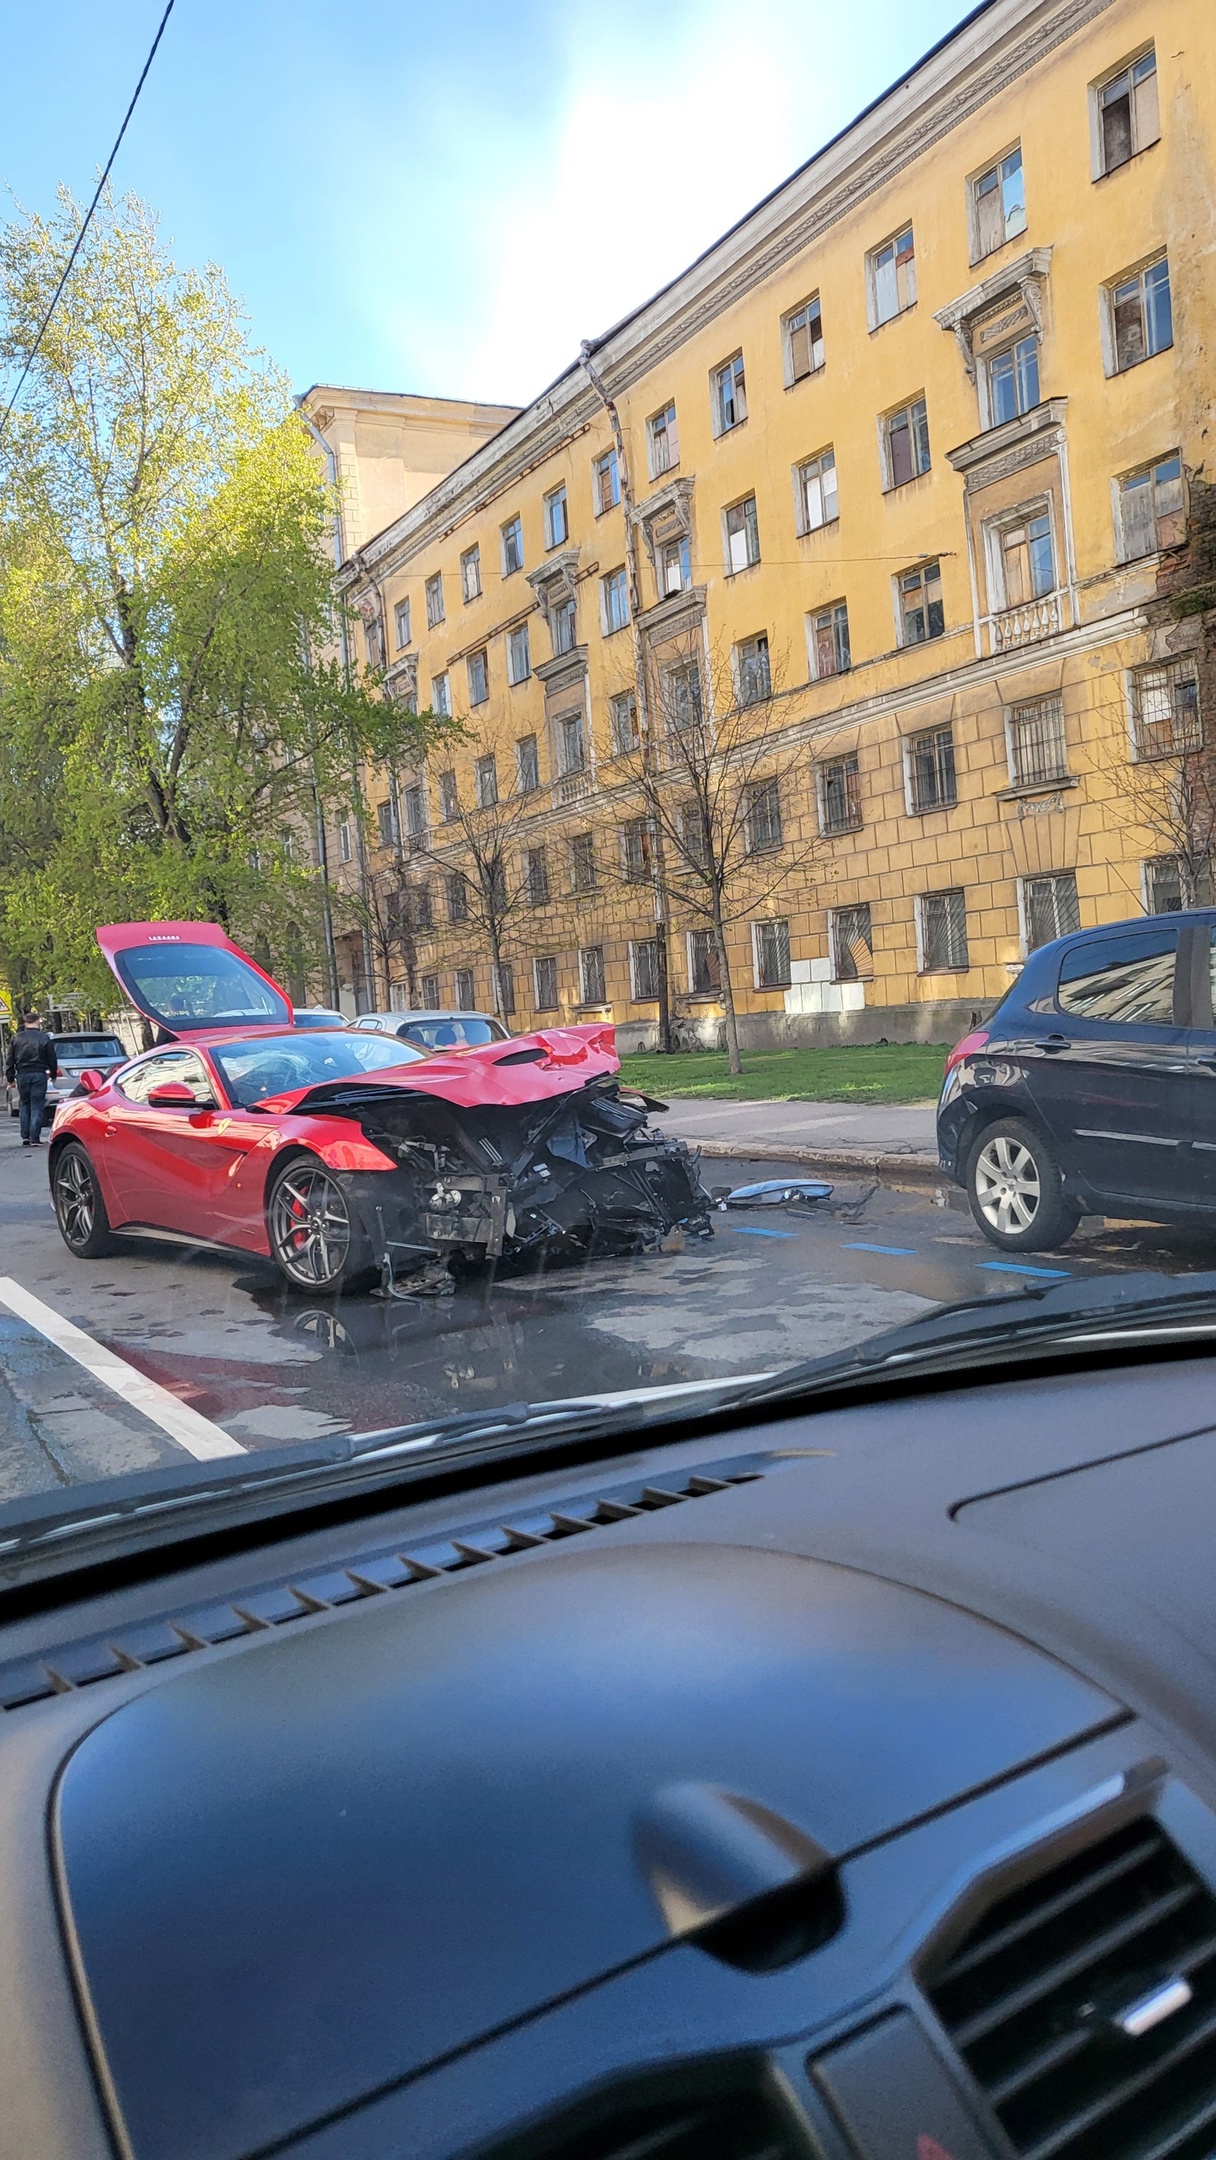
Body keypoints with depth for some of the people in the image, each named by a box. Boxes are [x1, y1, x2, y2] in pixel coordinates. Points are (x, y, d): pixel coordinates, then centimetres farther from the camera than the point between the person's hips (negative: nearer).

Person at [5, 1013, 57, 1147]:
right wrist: (53, 1075, 17)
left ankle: (25, 1136, 10)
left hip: (22, 1075, 2)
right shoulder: (44, 1039, -3)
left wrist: (10, 1078, 12)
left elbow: (9, 1060, 6)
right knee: (36, 1107, 0)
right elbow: (52, 1059, 2)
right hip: (39, 1074, -2)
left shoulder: (16, 1038, 3)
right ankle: (34, 1138, -4)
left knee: (24, 1105, 14)